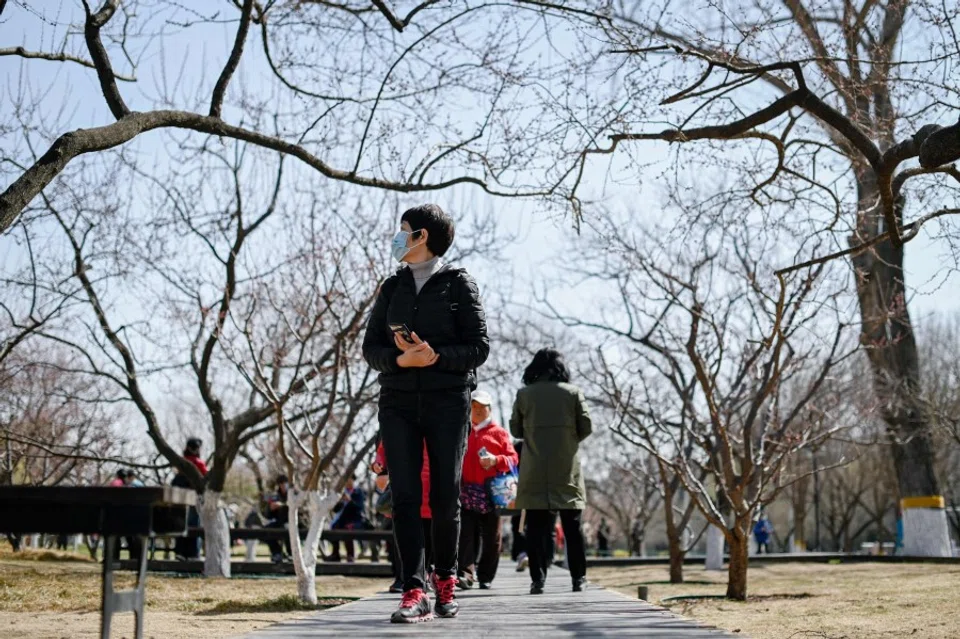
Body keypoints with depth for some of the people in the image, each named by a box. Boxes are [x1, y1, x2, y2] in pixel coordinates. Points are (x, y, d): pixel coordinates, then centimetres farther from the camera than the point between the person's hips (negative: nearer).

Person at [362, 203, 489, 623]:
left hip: (448, 401, -3)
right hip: (398, 402, 3)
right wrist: (401, 359, -12)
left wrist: (435, 357, -19)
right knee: (405, 496, -7)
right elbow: (371, 347, 10)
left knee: (445, 497, -1)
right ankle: (414, 593, -9)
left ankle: (446, 580, 20)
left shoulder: (459, 285, 4)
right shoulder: (392, 288, 15)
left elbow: (479, 347, -2)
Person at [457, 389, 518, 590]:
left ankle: (486, 577, 10)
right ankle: (465, 574, -14)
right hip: (467, 492, 1)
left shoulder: (499, 432, 8)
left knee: (491, 538, 3)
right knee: (467, 536, -10)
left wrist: (496, 460, -14)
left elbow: (513, 458, 3)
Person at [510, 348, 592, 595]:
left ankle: (538, 579, -3)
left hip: (535, 471, 0)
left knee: (537, 527, 2)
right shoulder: (572, 392, 0)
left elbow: (515, 430, 6)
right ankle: (578, 577, 10)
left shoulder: (524, 394, 1)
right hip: (566, 470, 0)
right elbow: (586, 427, 1)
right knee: (573, 526, 8)